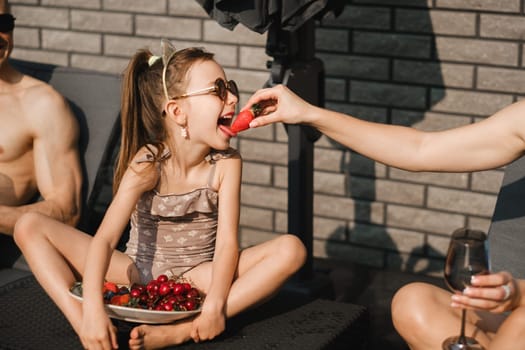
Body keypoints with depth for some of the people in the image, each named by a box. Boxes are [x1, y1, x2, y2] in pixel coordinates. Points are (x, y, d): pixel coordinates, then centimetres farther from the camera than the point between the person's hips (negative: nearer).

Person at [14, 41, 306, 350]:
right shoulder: (147, 164, -17)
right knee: (30, 226, -15)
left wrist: (215, 303, -37)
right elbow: (104, 239, -26)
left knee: (292, 249, -25)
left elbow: (227, 242, -18)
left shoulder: (227, 163, -11)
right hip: (138, 274, -1)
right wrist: (92, 311, -42)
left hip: (198, 278, 1)